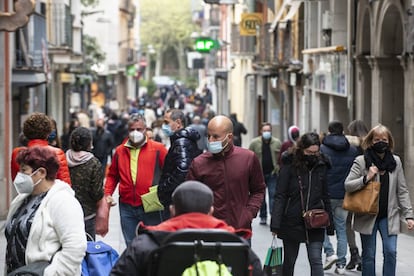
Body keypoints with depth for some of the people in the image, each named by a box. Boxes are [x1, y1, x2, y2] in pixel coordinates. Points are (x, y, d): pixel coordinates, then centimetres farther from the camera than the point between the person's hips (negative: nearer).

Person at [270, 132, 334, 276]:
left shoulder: (321, 166, 4)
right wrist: (275, 224, -16)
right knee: (289, 261, 13)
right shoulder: (289, 166, -7)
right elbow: (280, 196, -9)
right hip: (292, 222, -1)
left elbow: (325, 197, 11)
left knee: (316, 261, -7)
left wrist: (330, 224, 10)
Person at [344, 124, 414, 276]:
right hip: (368, 216, -1)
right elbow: (347, 185, -8)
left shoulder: (396, 161, 4)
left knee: (390, 252, -10)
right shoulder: (361, 161, -5)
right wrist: (366, 178, -21)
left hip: (389, 216, 2)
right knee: (369, 255, 6)